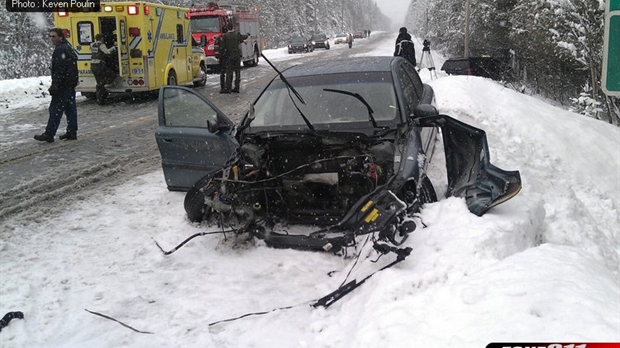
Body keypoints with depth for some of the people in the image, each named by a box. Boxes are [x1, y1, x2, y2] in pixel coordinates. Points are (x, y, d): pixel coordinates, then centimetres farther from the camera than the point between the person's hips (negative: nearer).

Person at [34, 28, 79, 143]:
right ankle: (72, 132, 14)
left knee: (55, 109, -8)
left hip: (63, 85, -10)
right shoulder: (68, 48, 18)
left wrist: (55, 85, -21)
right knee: (70, 108, 10)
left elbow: (59, 69, -21)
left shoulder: (61, 49, -14)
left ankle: (49, 134, -6)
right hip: (70, 84, 10)